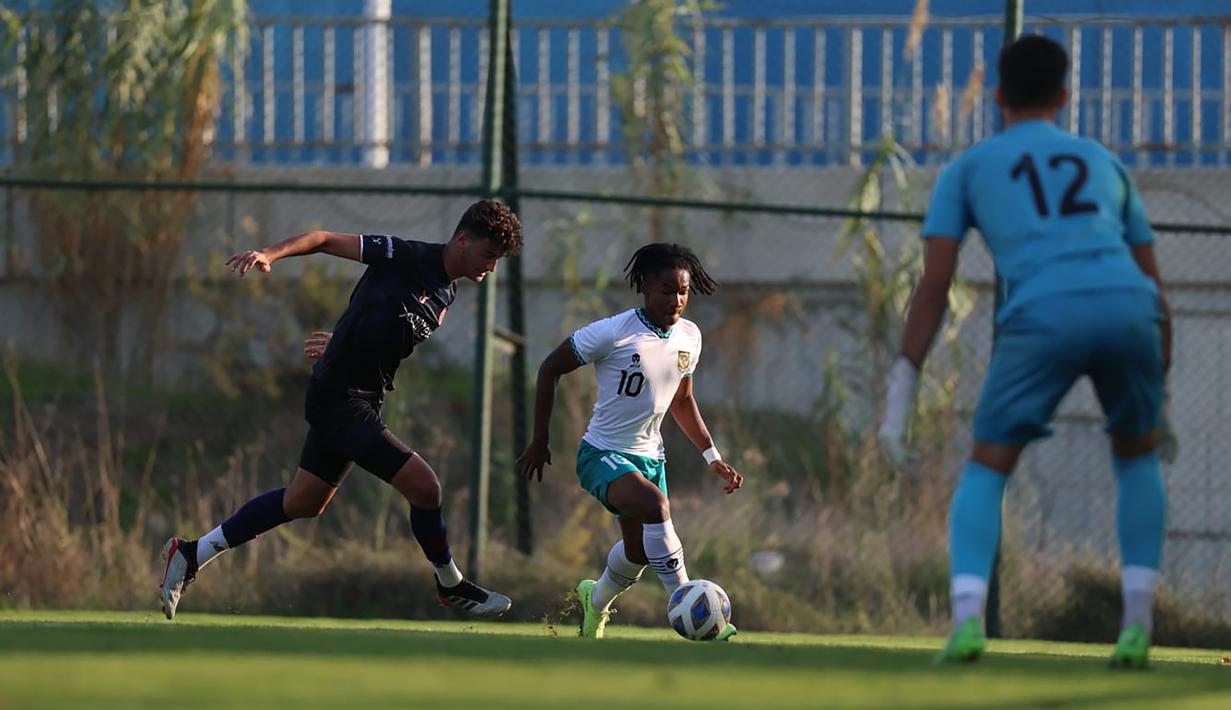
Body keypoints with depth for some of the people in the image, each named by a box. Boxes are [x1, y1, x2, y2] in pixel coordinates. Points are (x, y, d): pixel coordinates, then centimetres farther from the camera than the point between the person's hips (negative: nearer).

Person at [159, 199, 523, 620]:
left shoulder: (446, 295, 10)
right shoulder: (406, 257, -14)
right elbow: (328, 240, -10)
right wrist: (272, 254, -20)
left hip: (362, 399, 9)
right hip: (341, 399, -9)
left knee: (303, 503, 17)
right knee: (423, 486, -13)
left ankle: (192, 554, 27)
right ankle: (450, 584, 9)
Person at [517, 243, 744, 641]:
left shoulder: (689, 337, 1)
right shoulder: (614, 332, -18)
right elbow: (551, 368, -8)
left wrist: (713, 458, 13)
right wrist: (539, 442, -8)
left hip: (650, 456, 7)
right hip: (602, 455, -7)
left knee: (640, 551, 13)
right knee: (655, 505, -33)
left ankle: (596, 600, 46)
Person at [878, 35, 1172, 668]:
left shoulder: (968, 168, 24)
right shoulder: (1104, 164, 32)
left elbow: (933, 284, 13)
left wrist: (902, 386, 12)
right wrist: (1161, 388, 36)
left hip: (1042, 314, -2)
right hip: (1128, 308, 2)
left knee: (985, 472, 11)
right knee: (1136, 456, 26)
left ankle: (968, 617, -13)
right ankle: (1138, 627, 14)